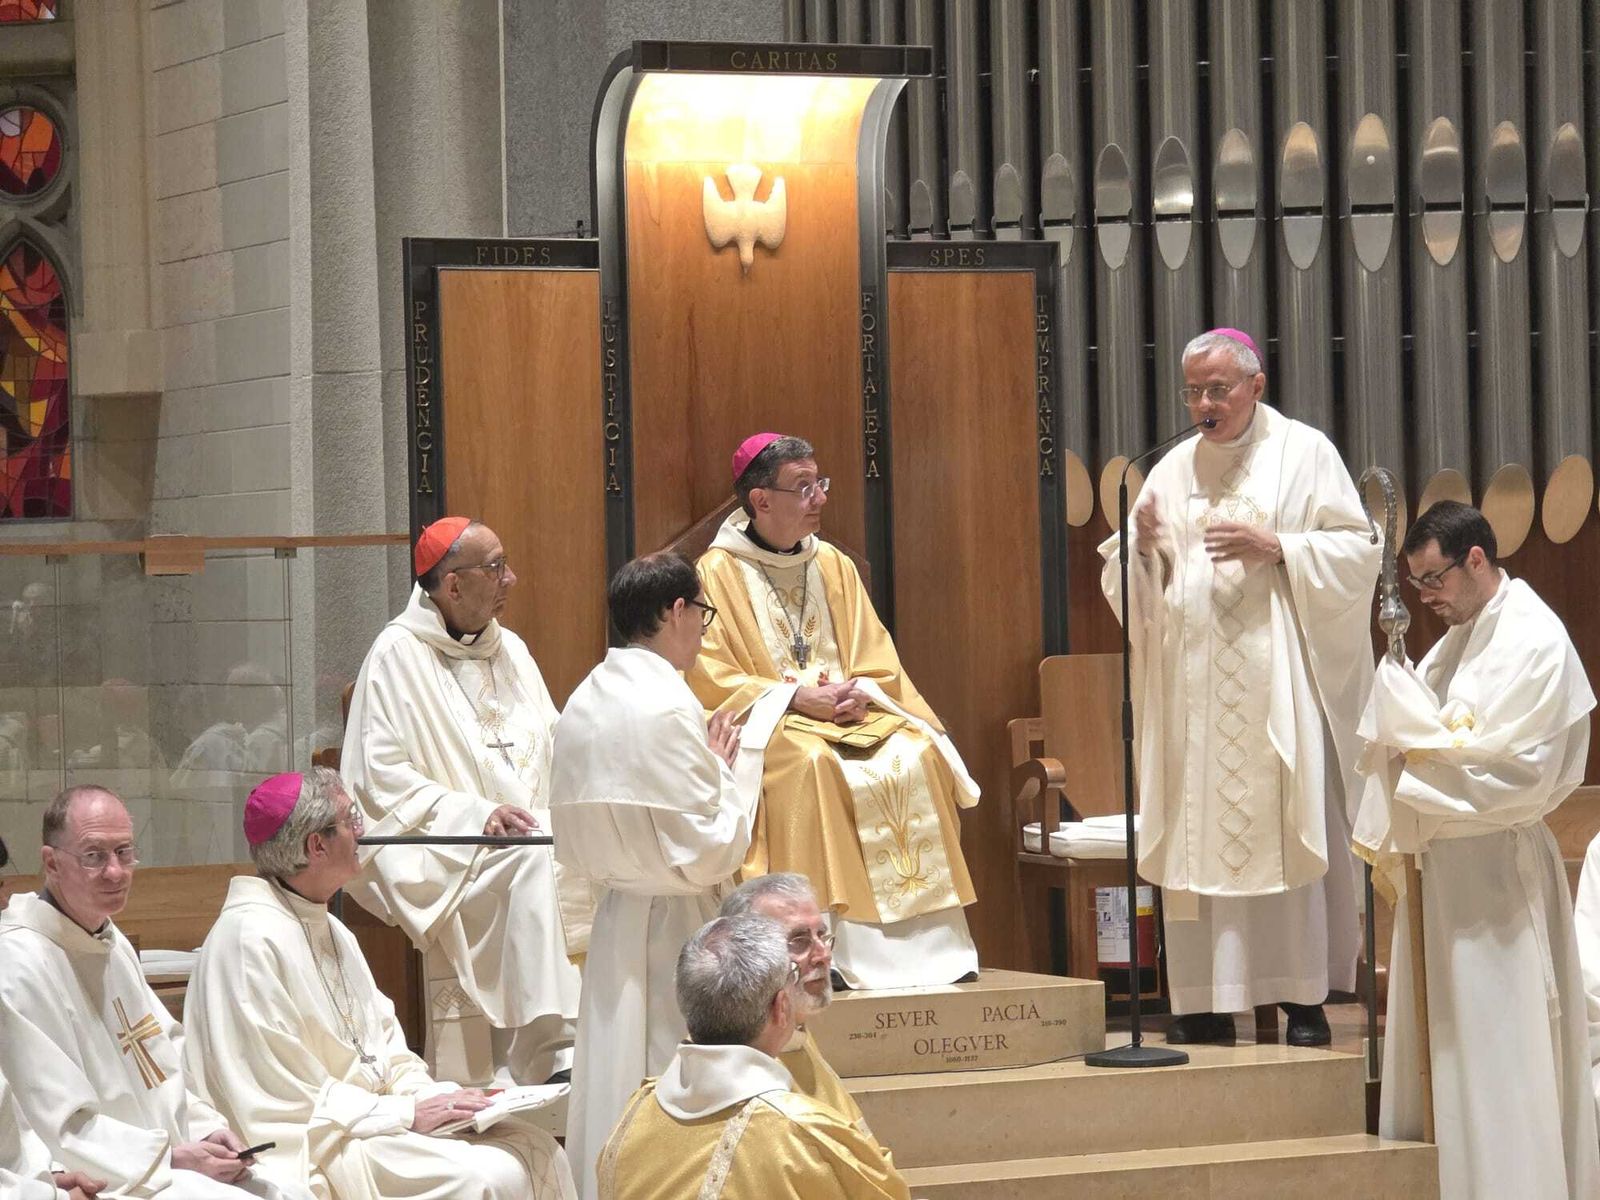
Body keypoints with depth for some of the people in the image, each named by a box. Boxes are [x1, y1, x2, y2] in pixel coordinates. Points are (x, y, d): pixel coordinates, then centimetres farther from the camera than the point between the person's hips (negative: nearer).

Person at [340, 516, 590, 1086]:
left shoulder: (510, 650, 20)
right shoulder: (398, 655, -2)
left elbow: (553, 750, 21)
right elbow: (382, 779, -8)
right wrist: (475, 814, -19)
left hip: (527, 830, 6)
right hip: (436, 852, -6)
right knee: (530, 863, -36)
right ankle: (553, 1049, -43)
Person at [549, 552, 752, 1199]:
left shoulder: (585, 703, 8)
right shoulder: (666, 708, -17)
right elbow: (709, 851, -18)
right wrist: (722, 771, -2)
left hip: (614, 921, 8)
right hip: (672, 929, -8)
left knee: (618, 1084, 12)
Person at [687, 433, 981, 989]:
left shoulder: (834, 567, 15)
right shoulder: (717, 573, -2)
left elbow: (877, 661, 13)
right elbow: (710, 679, -9)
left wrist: (858, 692, -11)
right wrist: (799, 698, -19)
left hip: (849, 712, 5)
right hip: (764, 724, -5)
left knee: (917, 755, -22)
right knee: (813, 765, -36)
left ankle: (926, 938, -22)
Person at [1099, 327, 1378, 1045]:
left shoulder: (1304, 453, 4)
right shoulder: (1173, 470, 15)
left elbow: (1357, 553, -2)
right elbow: (1129, 584, 15)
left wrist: (1276, 547, -15)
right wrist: (1142, 547, -6)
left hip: (1277, 683, -4)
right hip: (1193, 684, 4)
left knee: (1286, 827, -7)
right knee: (1197, 838, -1)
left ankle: (1304, 997, -4)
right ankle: (1209, 999, 0)